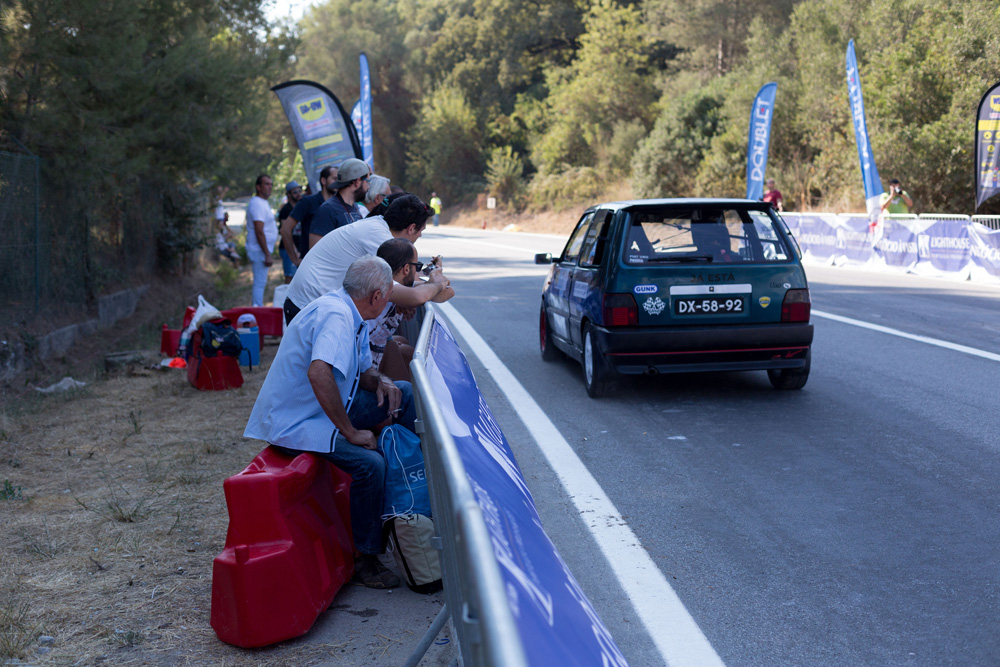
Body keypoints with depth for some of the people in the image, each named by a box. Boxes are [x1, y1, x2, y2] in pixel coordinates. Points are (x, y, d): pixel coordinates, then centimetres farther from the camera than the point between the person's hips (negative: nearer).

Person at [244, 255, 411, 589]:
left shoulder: (350, 315, 8)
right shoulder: (335, 315, -24)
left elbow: (361, 370, 21)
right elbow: (319, 373, -41)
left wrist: (380, 381, -3)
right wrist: (350, 432, -32)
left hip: (324, 409, 10)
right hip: (295, 423, -10)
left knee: (404, 393, 8)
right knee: (369, 463, -29)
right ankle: (366, 559, -14)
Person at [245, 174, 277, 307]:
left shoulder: (262, 203, 17)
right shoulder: (257, 204, -16)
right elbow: (259, 231, -22)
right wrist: (267, 255, -23)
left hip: (261, 251, 11)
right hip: (260, 251, -11)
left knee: (260, 283, 17)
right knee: (260, 283, -8)